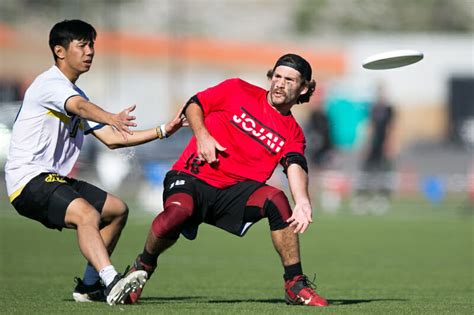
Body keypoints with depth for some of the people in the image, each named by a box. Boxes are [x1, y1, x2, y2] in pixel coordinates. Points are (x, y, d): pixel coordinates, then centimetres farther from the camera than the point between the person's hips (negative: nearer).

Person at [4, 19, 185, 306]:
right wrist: (112, 118, -52)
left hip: (56, 179, 10)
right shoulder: (50, 83, -10)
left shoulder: (76, 93, 20)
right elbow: (80, 107, -33)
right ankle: (112, 282, -49)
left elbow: (112, 139, 19)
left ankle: (89, 286, 18)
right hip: (29, 179, -10)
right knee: (87, 214, -33)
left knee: (117, 210, 16)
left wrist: (163, 131, 12)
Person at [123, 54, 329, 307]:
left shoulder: (292, 132, 8)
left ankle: (295, 285, -16)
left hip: (234, 191, 2)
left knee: (276, 199, -27)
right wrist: (202, 135, -7)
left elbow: (295, 165, -12)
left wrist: (302, 202, -32)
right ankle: (144, 265, -2)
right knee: (176, 213, -34)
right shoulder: (237, 91, 6)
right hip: (191, 179, -2)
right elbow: (194, 105, 14)